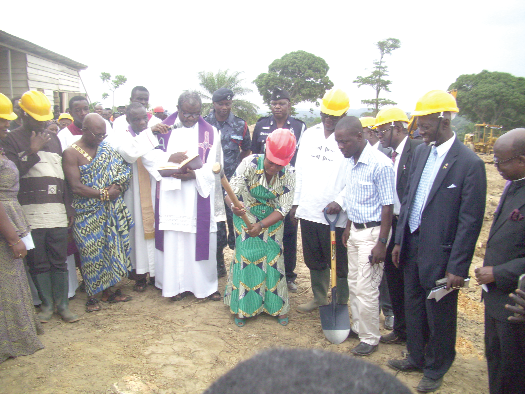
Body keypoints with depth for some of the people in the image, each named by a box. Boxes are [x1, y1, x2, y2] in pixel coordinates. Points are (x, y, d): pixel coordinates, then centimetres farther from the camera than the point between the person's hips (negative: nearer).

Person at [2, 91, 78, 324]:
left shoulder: (53, 139, 17)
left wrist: (68, 206, 15)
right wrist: (33, 152, -14)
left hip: (56, 210, 3)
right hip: (30, 211, -3)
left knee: (59, 260, 5)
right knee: (37, 262, 4)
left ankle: (62, 304, 14)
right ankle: (46, 304, 18)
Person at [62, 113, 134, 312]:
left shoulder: (107, 148, 8)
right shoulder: (71, 153, -8)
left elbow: (124, 169, 5)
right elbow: (76, 187, -15)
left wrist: (117, 186, -13)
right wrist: (104, 194, -16)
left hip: (111, 211, 5)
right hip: (88, 213, -5)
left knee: (112, 248, 9)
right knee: (91, 252, 2)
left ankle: (107, 290, 23)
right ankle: (92, 295, 18)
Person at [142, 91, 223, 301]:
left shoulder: (210, 132, 6)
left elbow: (214, 166, -2)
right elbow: (148, 156, 1)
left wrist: (195, 174, -20)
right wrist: (168, 158, -17)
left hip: (200, 196, 0)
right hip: (170, 196, 1)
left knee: (202, 240, 3)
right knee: (172, 241, 3)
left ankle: (206, 284, 18)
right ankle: (176, 284, 18)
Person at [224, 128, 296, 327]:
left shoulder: (289, 173, -20)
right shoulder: (249, 164, -25)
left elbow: (283, 209, -18)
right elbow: (231, 193, -26)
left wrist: (261, 225, -31)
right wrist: (234, 206, -49)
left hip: (272, 221, 1)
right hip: (246, 216, -1)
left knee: (273, 260, 1)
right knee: (246, 259, -4)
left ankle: (277, 306, 21)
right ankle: (242, 307, 15)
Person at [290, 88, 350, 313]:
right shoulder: (309, 134, 10)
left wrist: (340, 201, -23)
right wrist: (296, 202, 12)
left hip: (336, 215, -5)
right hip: (308, 211, 6)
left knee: (339, 264, 7)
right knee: (314, 261, 19)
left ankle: (340, 306, 24)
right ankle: (319, 298, 37)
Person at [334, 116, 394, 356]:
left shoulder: (380, 164, -19)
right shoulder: (349, 162, 4)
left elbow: (387, 207, -17)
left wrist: (381, 243, -17)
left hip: (372, 232, -8)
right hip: (355, 229, 8)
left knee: (365, 288, -1)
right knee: (354, 283, 16)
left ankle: (370, 338, 17)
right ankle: (358, 328, 34)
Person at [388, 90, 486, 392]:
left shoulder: (469, 163, -17)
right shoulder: (421, 151, 4)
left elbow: (470, 221, -16)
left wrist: (457, 267, -15)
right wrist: (400, 240, 10)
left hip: (439, 253, -6)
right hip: (413, 245, 6)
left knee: (439, 315, 13)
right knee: (414, 307, 21)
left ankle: (436, 369, 36)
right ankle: (417, 358, 44)